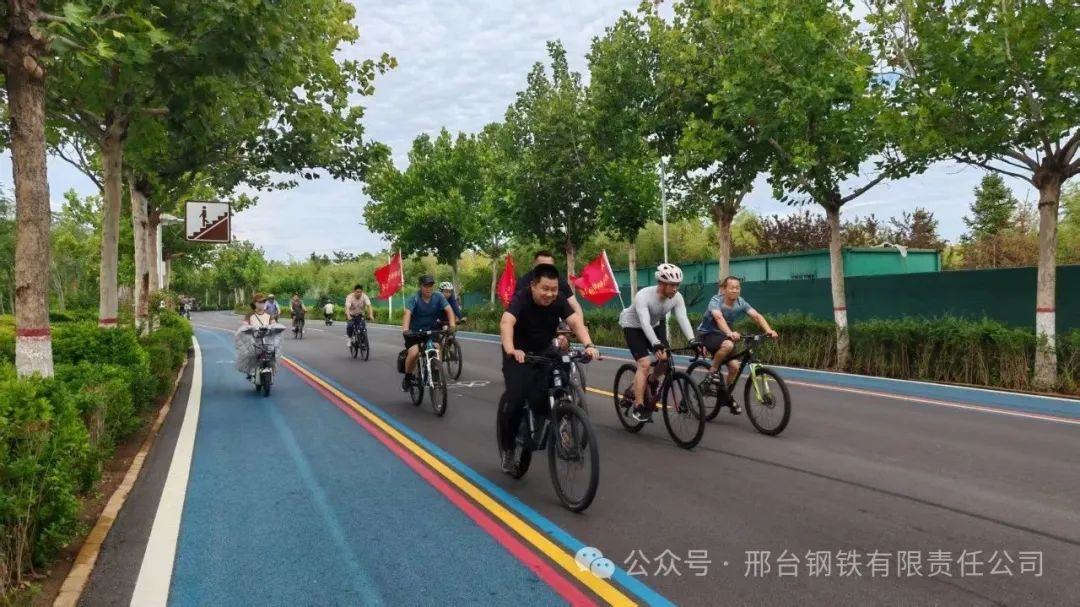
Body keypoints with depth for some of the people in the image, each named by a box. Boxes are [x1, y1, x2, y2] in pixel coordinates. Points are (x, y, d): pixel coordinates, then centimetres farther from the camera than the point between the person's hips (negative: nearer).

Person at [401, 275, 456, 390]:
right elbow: (407, 313, -32)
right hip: (414, 331, -2)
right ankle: (407, 377, 2)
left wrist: (452, 325, -36)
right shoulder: (414, 299, -19)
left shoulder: (438, 297, -11)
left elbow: (449, 309, -19)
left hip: (431, 330, 3)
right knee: (414, 353, -23)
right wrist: (405, 330, -48)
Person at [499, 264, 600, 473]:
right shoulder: (520, 299, -27)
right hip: (518, 353, -3)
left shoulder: (559, 300, -16)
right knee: (516, 400, -15)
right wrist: (510, 350, -62)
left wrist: (589, 345, -45)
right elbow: (506, 323, -43)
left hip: (544, 352, 3)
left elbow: (576, 322, -26)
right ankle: (507, 448, 5)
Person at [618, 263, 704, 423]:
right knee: (644, 364, -19)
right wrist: (656, 345, -56)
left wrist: (693, 340, -44)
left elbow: (683, 319, -29)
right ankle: (638, 408, -13)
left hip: (655, 325, 6)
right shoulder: (643, 296, -34)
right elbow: (645, 323, -44)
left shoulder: (677, 297, -19)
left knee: (665, 359, -10)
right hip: (633, 326, -6)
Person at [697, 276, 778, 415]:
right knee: (728, 345, -35)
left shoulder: (740, 303, -10)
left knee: (734, 366, -9)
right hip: (707, 334, -5)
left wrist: (768, 330, -41)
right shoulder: (716, 300, -24)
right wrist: (730, 333, -61)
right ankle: (713, 370, -12)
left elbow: (756, 315, -23)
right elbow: (719, 317, -43)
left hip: (723, 335, 5)